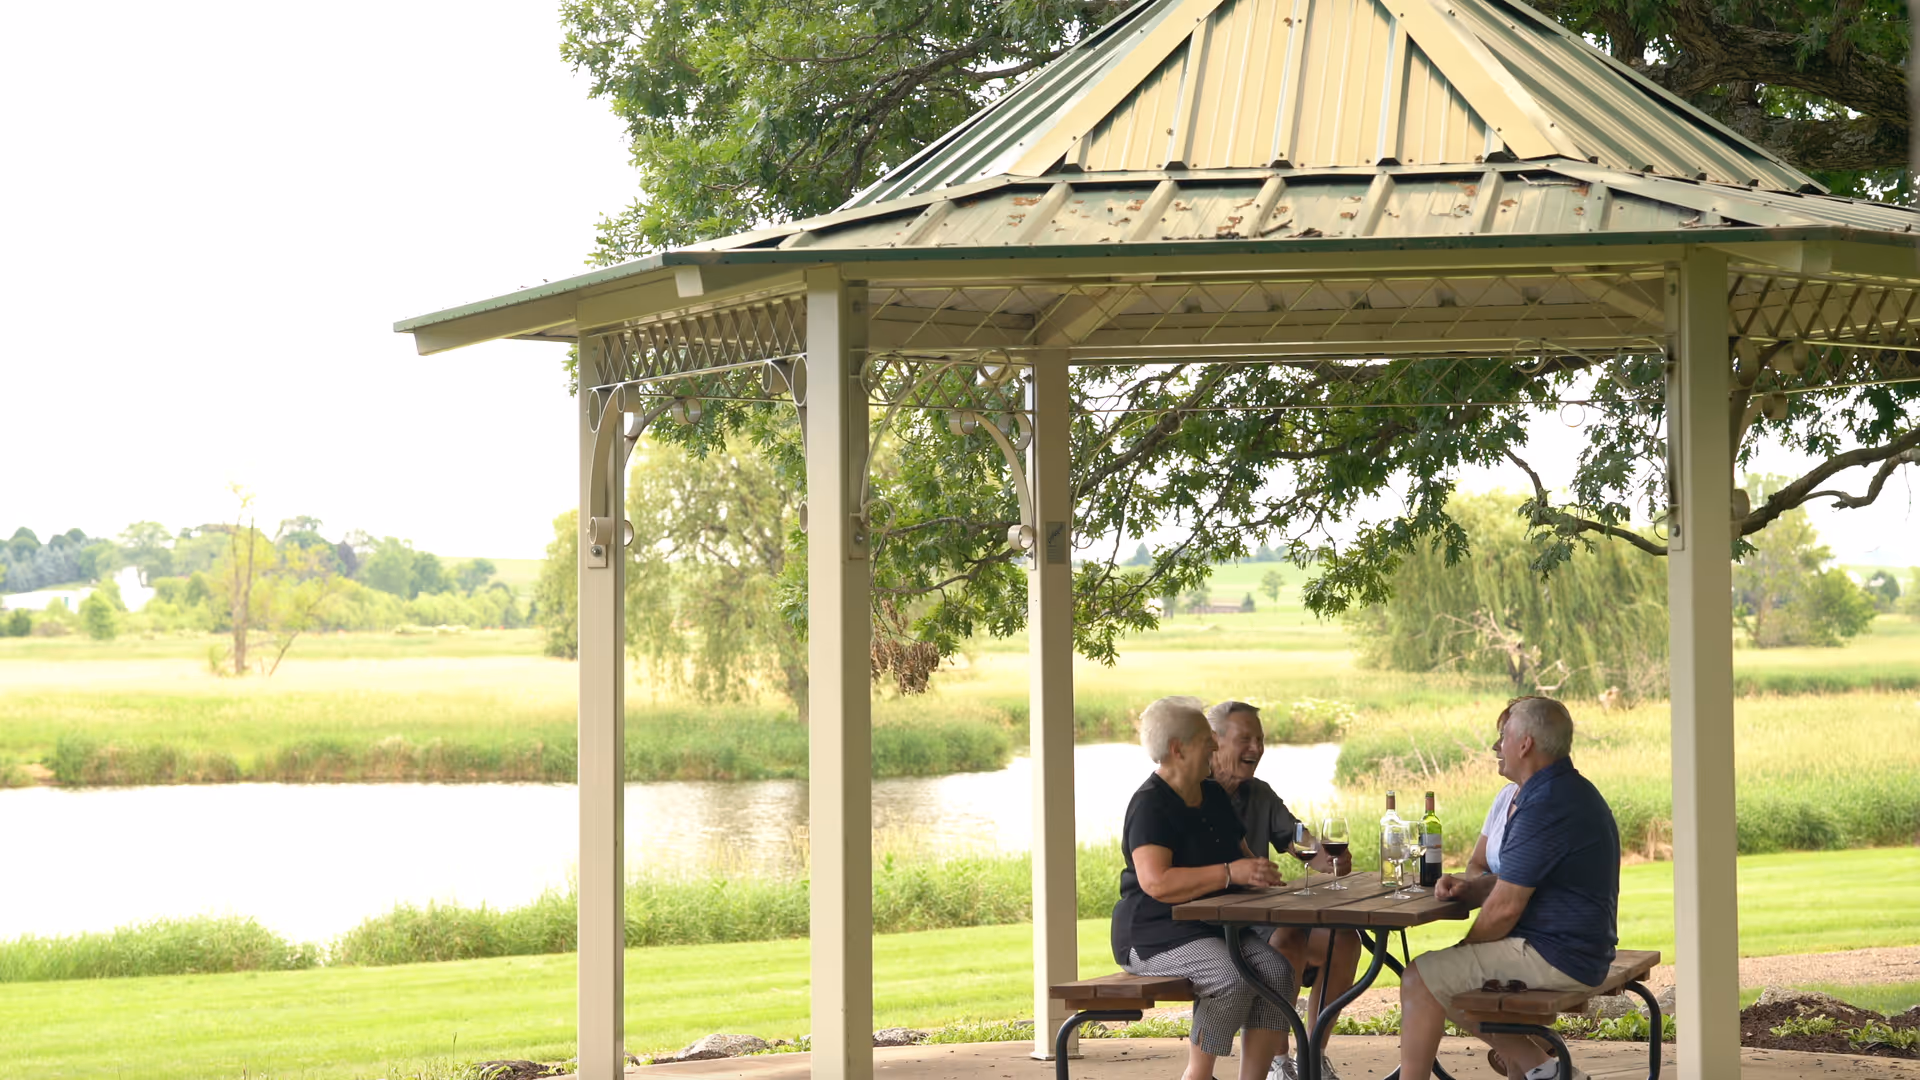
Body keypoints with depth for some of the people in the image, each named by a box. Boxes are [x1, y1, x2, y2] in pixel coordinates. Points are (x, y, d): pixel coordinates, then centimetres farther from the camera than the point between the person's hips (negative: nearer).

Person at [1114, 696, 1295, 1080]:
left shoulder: (1214, 796, 15)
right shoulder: (1150, 806, -14)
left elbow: (1242, 854, 27)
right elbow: (1156, 882, -28)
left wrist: (1260, 872, 2)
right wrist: (1230, 873, -33)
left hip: (1214, 927, 8)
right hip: (1156, 935, -8)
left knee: (1277, 970, -19)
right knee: (1233, 980, -32)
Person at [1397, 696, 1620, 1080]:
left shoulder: (1545, 807, -21)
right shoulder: (1569, 790, 15)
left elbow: (1505, 908, -20)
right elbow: (1514, 880, 21)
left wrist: (1466, 949, -3)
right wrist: (1467, 887, 2)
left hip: (1554, 959, -11)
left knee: (1421, 979, -8)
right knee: (1446, 979, 22)